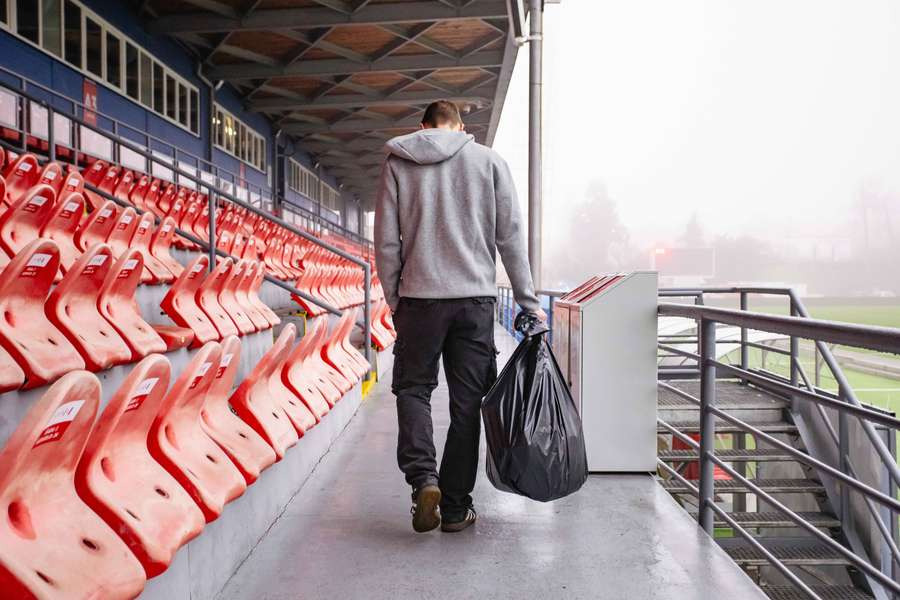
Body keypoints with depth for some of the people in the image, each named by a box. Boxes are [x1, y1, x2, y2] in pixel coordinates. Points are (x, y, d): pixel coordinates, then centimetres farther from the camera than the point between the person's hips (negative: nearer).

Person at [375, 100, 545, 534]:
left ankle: (423, 477, -6)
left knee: (413, 387, 15)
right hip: (476, 298, 1)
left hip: (419, 296, 0)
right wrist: (527, 301, 7)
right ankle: (456, 507, 14)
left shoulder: (398, 163, 7)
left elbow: (387, 241, 3)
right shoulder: (489, 160, 7)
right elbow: (510, 236, 3)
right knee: (467, 401, 7)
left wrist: (394, 300, 12)